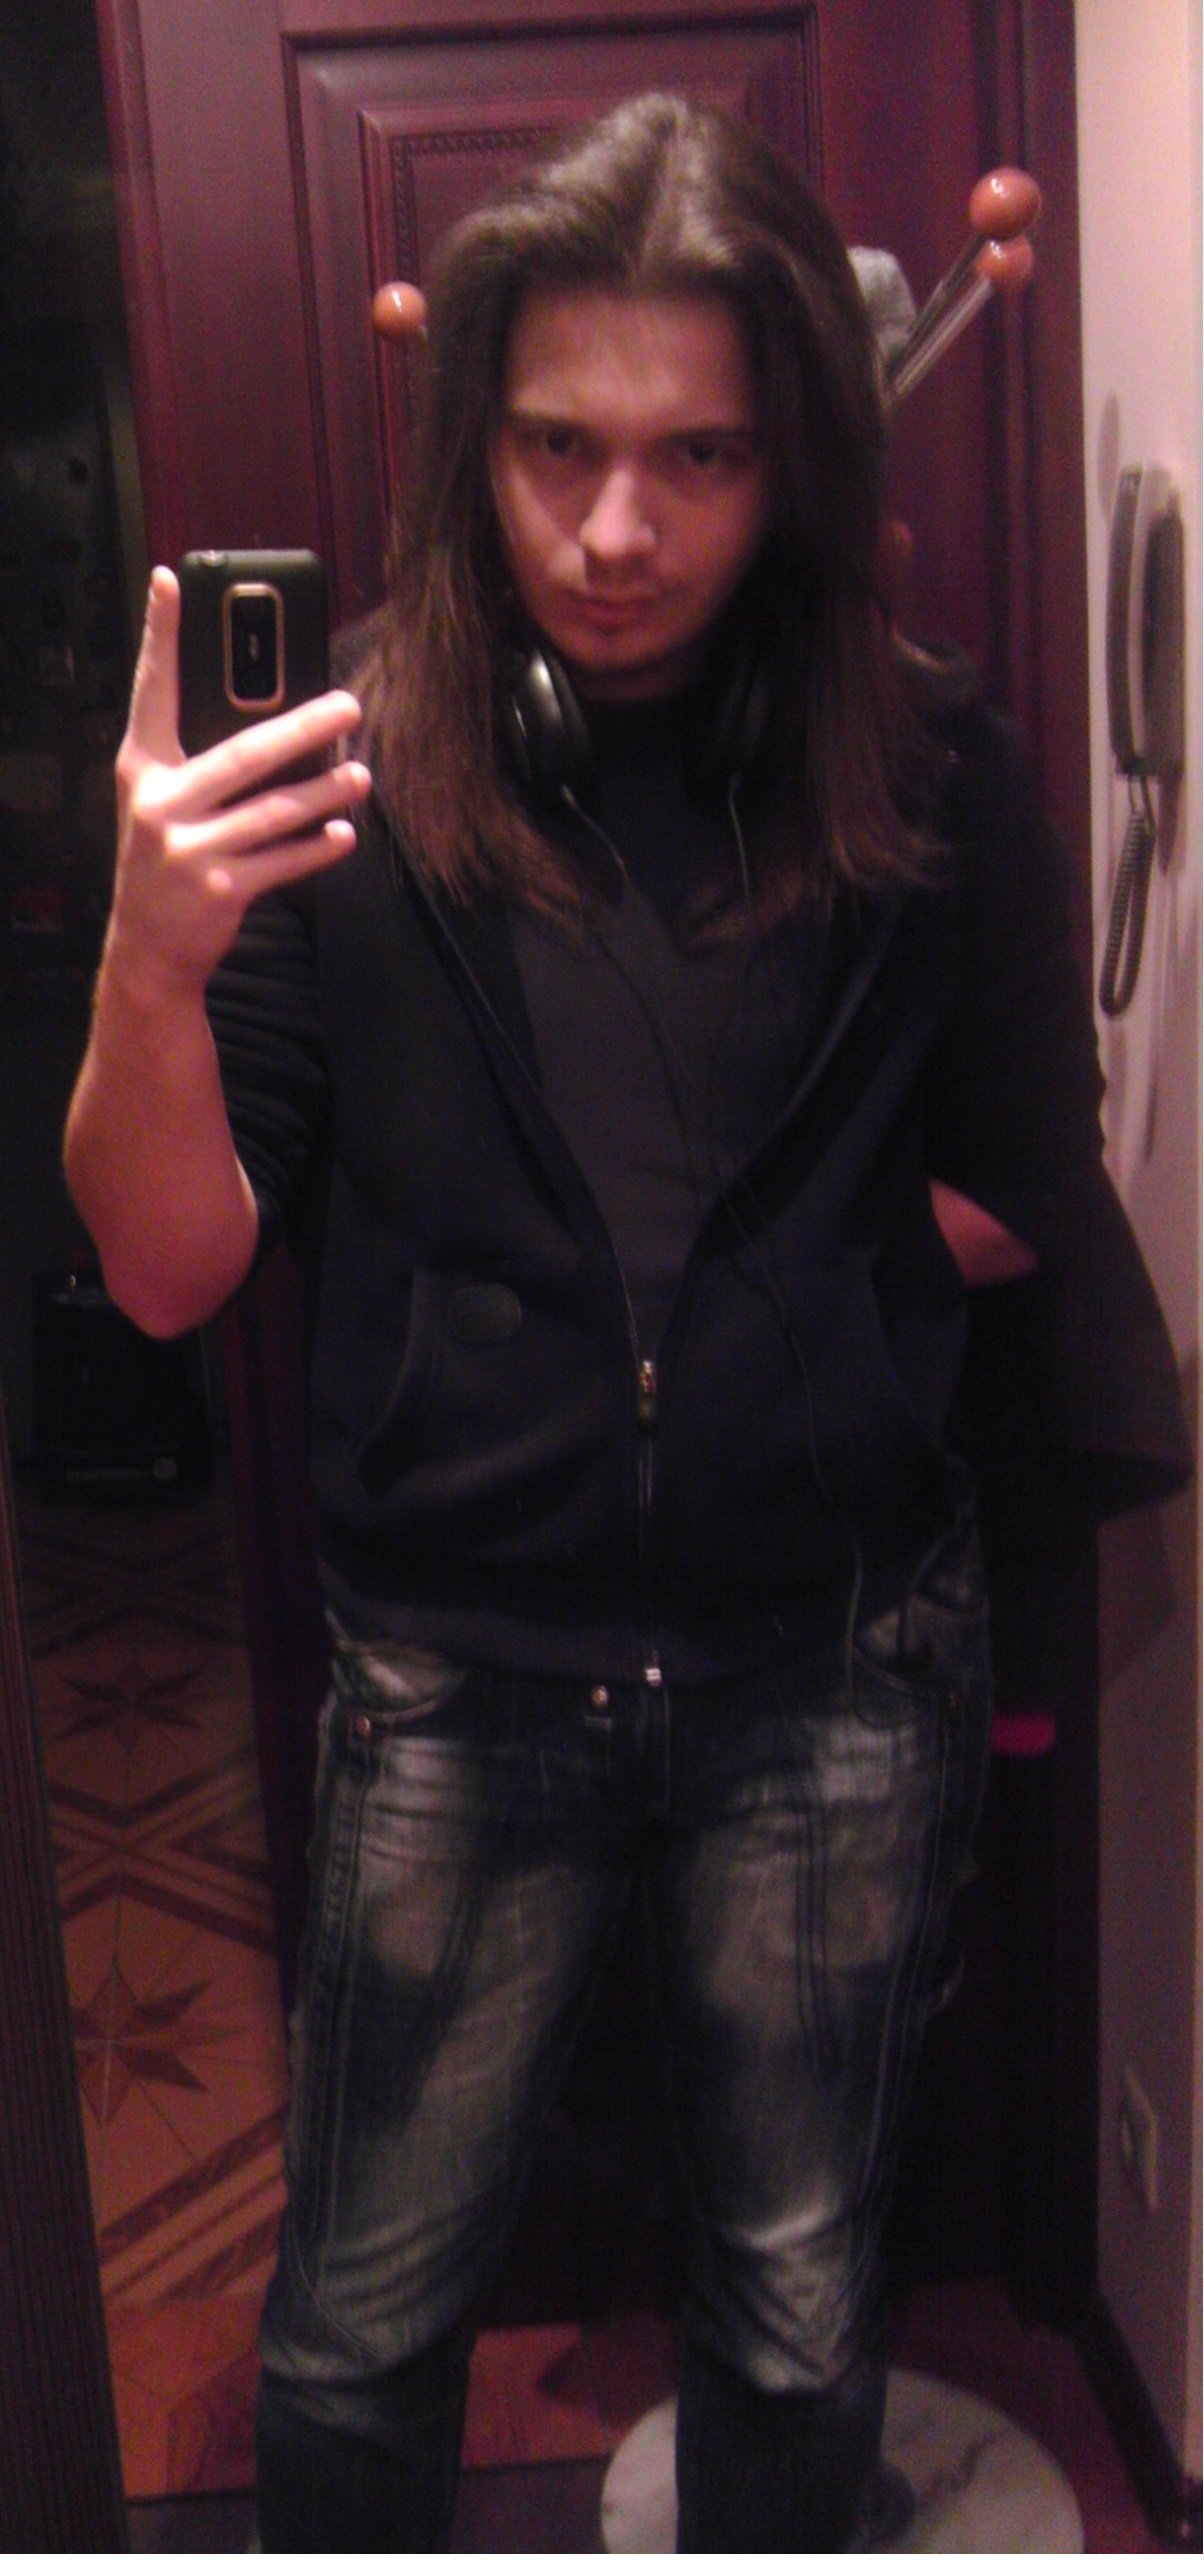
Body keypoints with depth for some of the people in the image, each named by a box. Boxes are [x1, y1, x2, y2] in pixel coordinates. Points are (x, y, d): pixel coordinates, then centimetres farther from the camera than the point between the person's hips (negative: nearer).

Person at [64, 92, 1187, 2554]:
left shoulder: (931, 783, -6)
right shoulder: (348, 773, -9)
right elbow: (169, 1268, -10)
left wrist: (681, 1247, -5)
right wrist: (153, 964, -27)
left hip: (836, 1671, 1)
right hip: (462, 1673, 0)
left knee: (798, 2323, 20)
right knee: (358, 2330, 16)